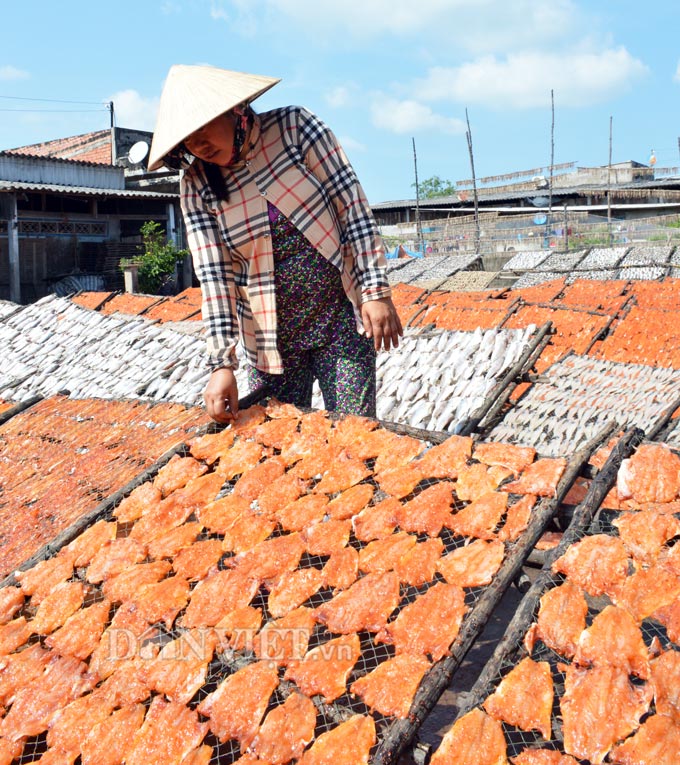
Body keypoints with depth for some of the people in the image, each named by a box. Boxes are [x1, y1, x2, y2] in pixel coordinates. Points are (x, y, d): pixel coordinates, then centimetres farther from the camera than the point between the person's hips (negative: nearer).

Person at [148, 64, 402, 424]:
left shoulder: (294, 127, -7)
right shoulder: (195, 184, -2)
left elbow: (352, 203, -7)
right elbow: (213, 273, -8)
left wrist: (377, 291, -12)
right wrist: (221, 363, -14)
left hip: (341, 317, -1)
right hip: (272, 337, 2)